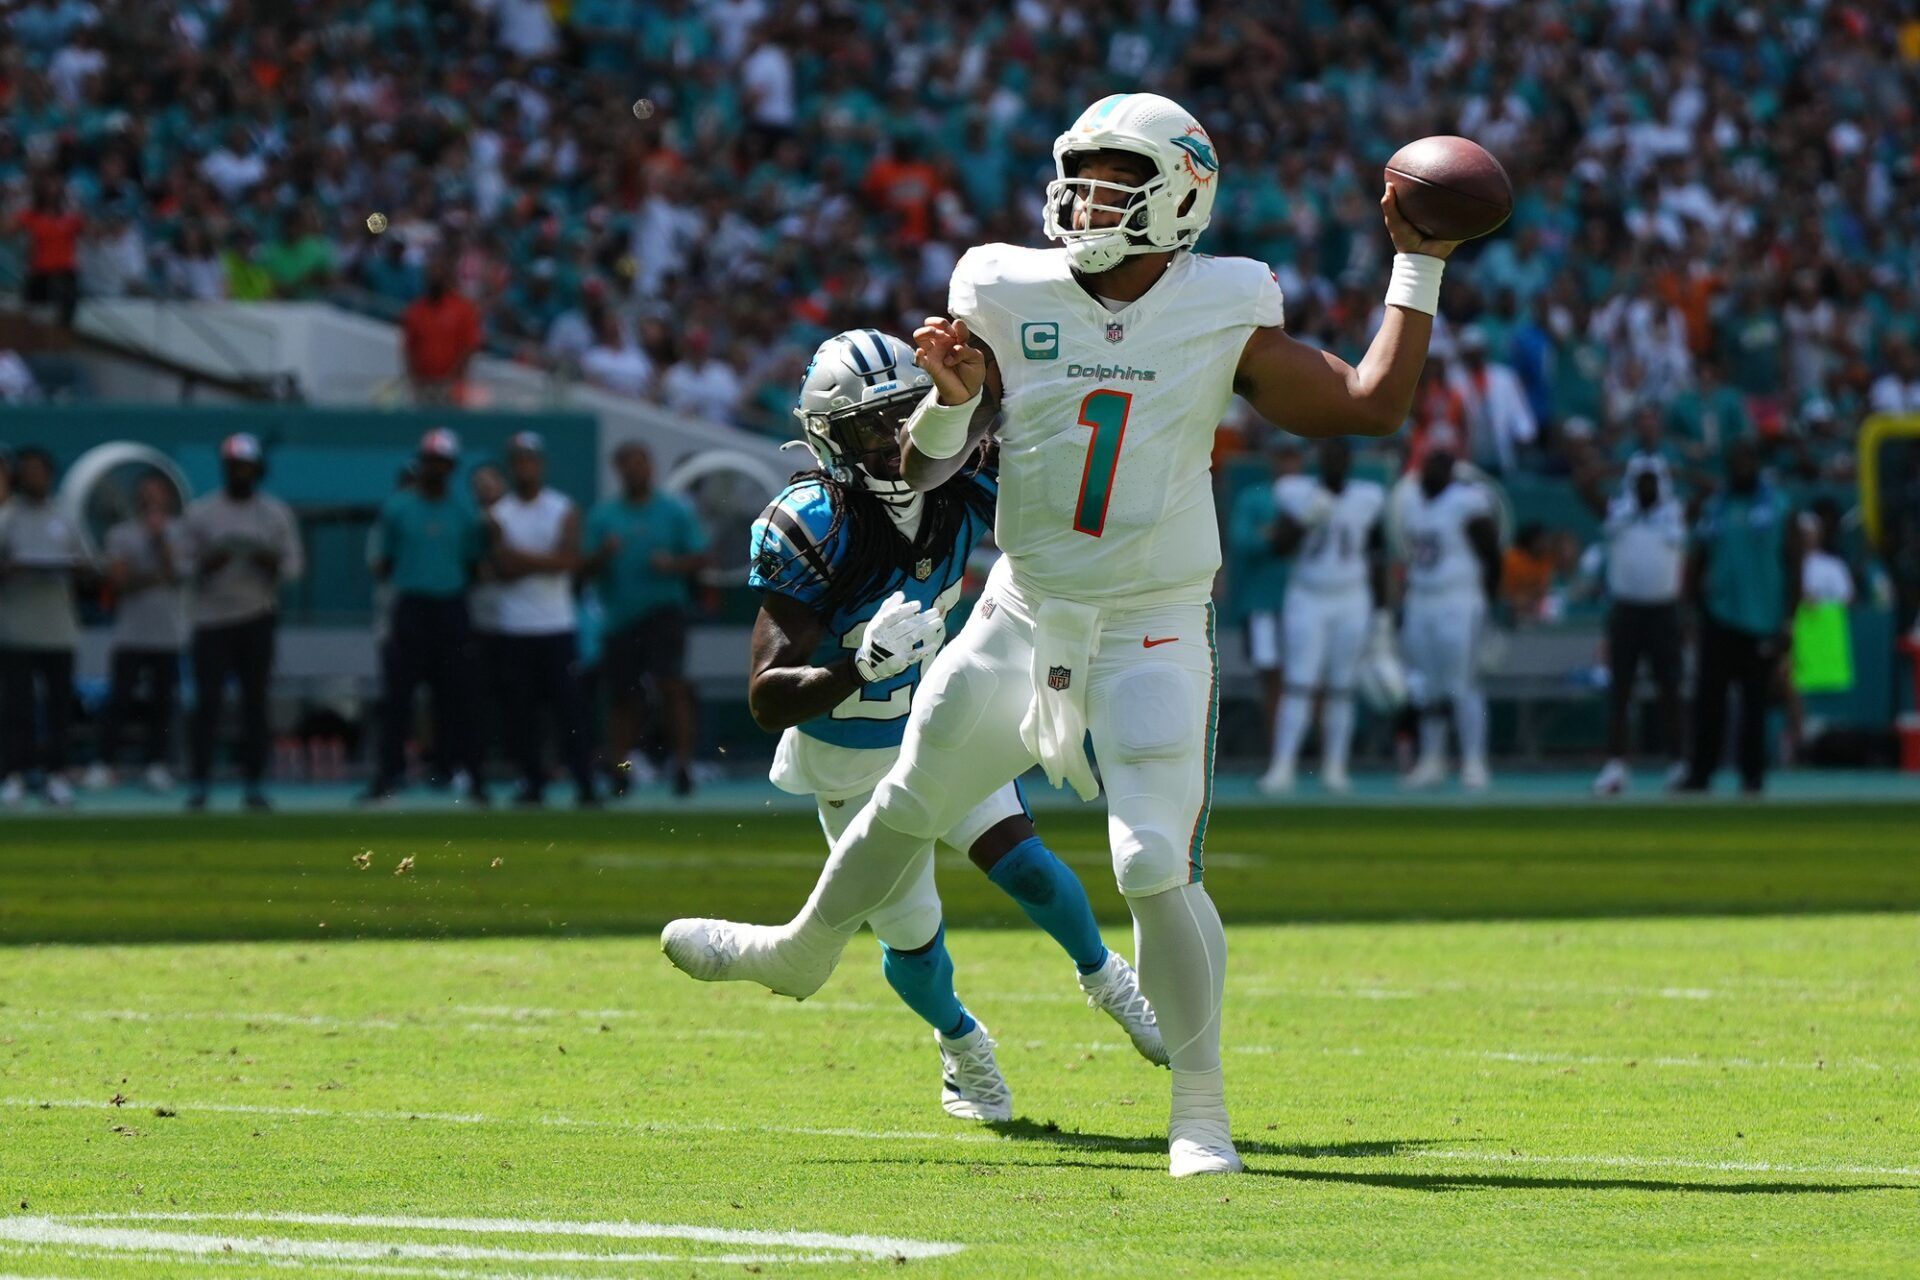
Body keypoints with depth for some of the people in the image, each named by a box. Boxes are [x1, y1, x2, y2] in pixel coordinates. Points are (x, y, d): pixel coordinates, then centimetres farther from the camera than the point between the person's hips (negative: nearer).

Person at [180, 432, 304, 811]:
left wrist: (270, 561, -16)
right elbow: (182, 566, 2)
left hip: (258, 617, 2)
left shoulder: (276, 513, 7)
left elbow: (294, 565, 5)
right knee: (207, 701, -7)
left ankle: (254, 785, 7)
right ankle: (198, 785, -4)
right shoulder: (199, 513, 3)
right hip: (212, 619, -2)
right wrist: (209, 563, -18)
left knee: (256, 702, 2)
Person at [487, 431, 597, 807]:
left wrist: (522, 559, -9)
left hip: (558, 625, -1)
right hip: (515, 630, 1)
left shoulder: (564, 510, 6)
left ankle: (584, 785, -6)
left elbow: (569, 560, -8)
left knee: (568, 706, -6)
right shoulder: (498, 515, 8)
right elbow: (502, 567, -5)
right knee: (520, 709, -1)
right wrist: (544, 560, -13)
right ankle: (532, 783, 7)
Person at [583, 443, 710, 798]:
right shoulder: (602, 516, 9)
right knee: (622, 698, 5)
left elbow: (700, 558, 5)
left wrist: (673, 564, -14)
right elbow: (585, 571, 6)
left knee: (672, 684, -17)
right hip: (619, 618, 2)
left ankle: (683, 762, -18)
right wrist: (603, 554, -14)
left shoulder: (676, 512, 6)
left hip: (664, 611, -2)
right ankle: (619, 767, 14)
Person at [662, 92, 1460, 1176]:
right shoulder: (1008, 298, -4)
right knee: (909, 810, 20)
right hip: (1024, 623, 3)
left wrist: (1419, 267, -8)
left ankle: (1201, 1113, -4)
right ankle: (803, 954, 49)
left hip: (1152, 639, -3)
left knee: (1159, 869, -16)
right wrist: (954, 397, -23)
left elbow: (1374, 405, -5)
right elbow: (925, 471, -2)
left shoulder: (1223, 316, -7)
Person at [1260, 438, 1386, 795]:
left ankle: (1335, 767, 9)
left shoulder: (1366, 500, 0)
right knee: (1299, 684, -9)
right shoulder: (1300, 495, -3)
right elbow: (1280, 546, -10)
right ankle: (1282, 767, -13)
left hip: (1351, 603, 1)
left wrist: (1381, 610, 8)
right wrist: (1306, 520, -25)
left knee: (1341, 689, 3)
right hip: (1307, 601, -1)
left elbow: (1374, 559, 7)